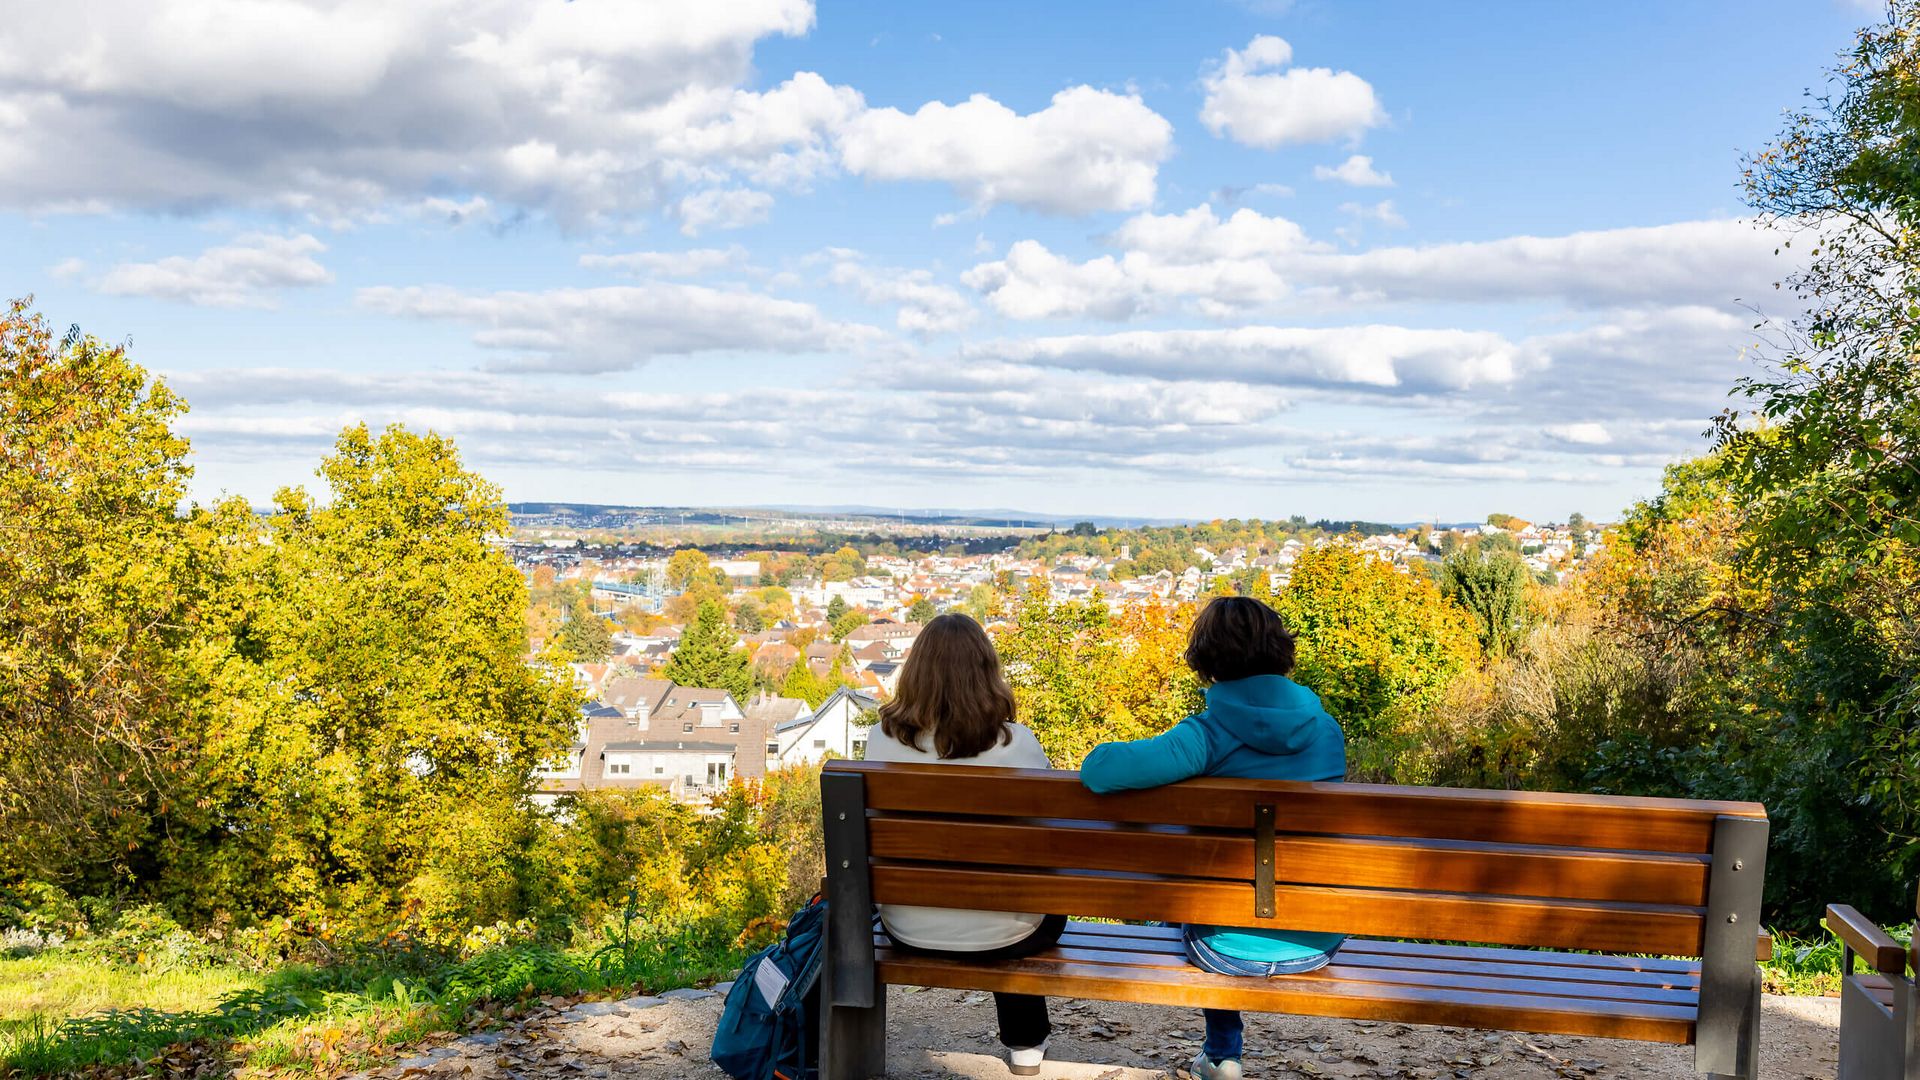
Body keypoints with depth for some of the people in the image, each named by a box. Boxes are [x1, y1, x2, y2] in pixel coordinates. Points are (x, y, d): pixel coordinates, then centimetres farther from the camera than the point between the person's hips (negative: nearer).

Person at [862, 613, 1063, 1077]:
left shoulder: (885, 739, -13)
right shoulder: (1016, 744, -21)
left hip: (908, 931, 3)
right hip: (996, 937, -3)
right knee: (1051, 904, 33)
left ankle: (1022, 1039, 51)